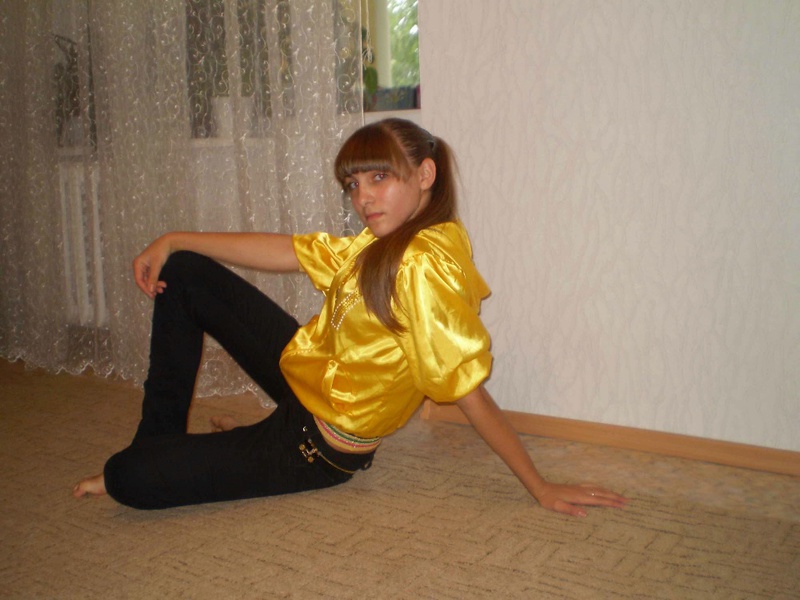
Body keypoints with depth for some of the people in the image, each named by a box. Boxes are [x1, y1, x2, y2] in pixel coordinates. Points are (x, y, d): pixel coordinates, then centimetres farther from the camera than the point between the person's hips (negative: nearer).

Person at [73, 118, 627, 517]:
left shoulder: (424, 264, -31)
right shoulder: (387, 240, -1)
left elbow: (471, 392, -28)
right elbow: (288, 251, 2)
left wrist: (540, 487, -24)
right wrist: (174, 242, 2)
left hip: (318, 450, -9)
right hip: (307, 375, 9)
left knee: (129, 480, -13)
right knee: (185, 276, 13)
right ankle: (161, 438, 22)